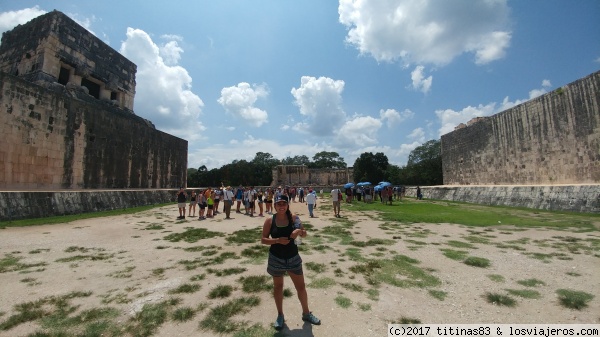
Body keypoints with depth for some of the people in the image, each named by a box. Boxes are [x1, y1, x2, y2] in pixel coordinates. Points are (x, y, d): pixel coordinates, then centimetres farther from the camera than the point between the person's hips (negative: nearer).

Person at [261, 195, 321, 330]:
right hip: (276, 259, -1)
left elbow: (304, 234, -1)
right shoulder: (269, 220, -11)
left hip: (293, 258, 1)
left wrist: (299, 231, -24)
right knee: (278, 286, 17)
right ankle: (280, 315, 39)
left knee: (301, 286, 13)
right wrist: (277, 240, -24)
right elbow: (263, 240, -8)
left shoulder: (293, 218, -8)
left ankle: (306, 313, 36)